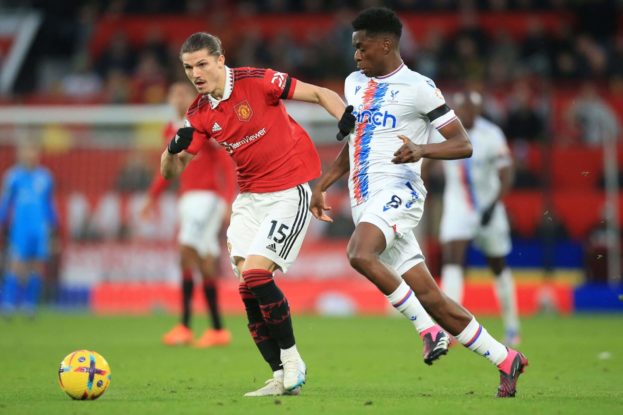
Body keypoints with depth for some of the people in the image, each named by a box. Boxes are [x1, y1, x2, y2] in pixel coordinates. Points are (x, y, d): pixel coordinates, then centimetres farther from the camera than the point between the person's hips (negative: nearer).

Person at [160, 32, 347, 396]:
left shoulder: (256, 81, -14)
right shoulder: (200, 114, 3)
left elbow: (320, 94, -9)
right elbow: (170, 171, 4)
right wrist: (174, 149, -18)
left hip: (290, 192, -6)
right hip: (249, 198, 6)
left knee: (255, 273, -18)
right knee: (248, 288, -4)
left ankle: (292, 363, -3)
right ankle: (283, 378, 3)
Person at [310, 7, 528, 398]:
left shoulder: (418, 87, -5)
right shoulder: (355, 83, 17)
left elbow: (464, 145, -7)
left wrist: (421, 151, -23)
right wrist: (322, 185, 21)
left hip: (397, 190, -7)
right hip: (366, 201, 7)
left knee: (359, 254, -34)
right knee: (430, 296, 2)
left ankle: (426, 328, -19)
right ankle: (506, 360, 10)